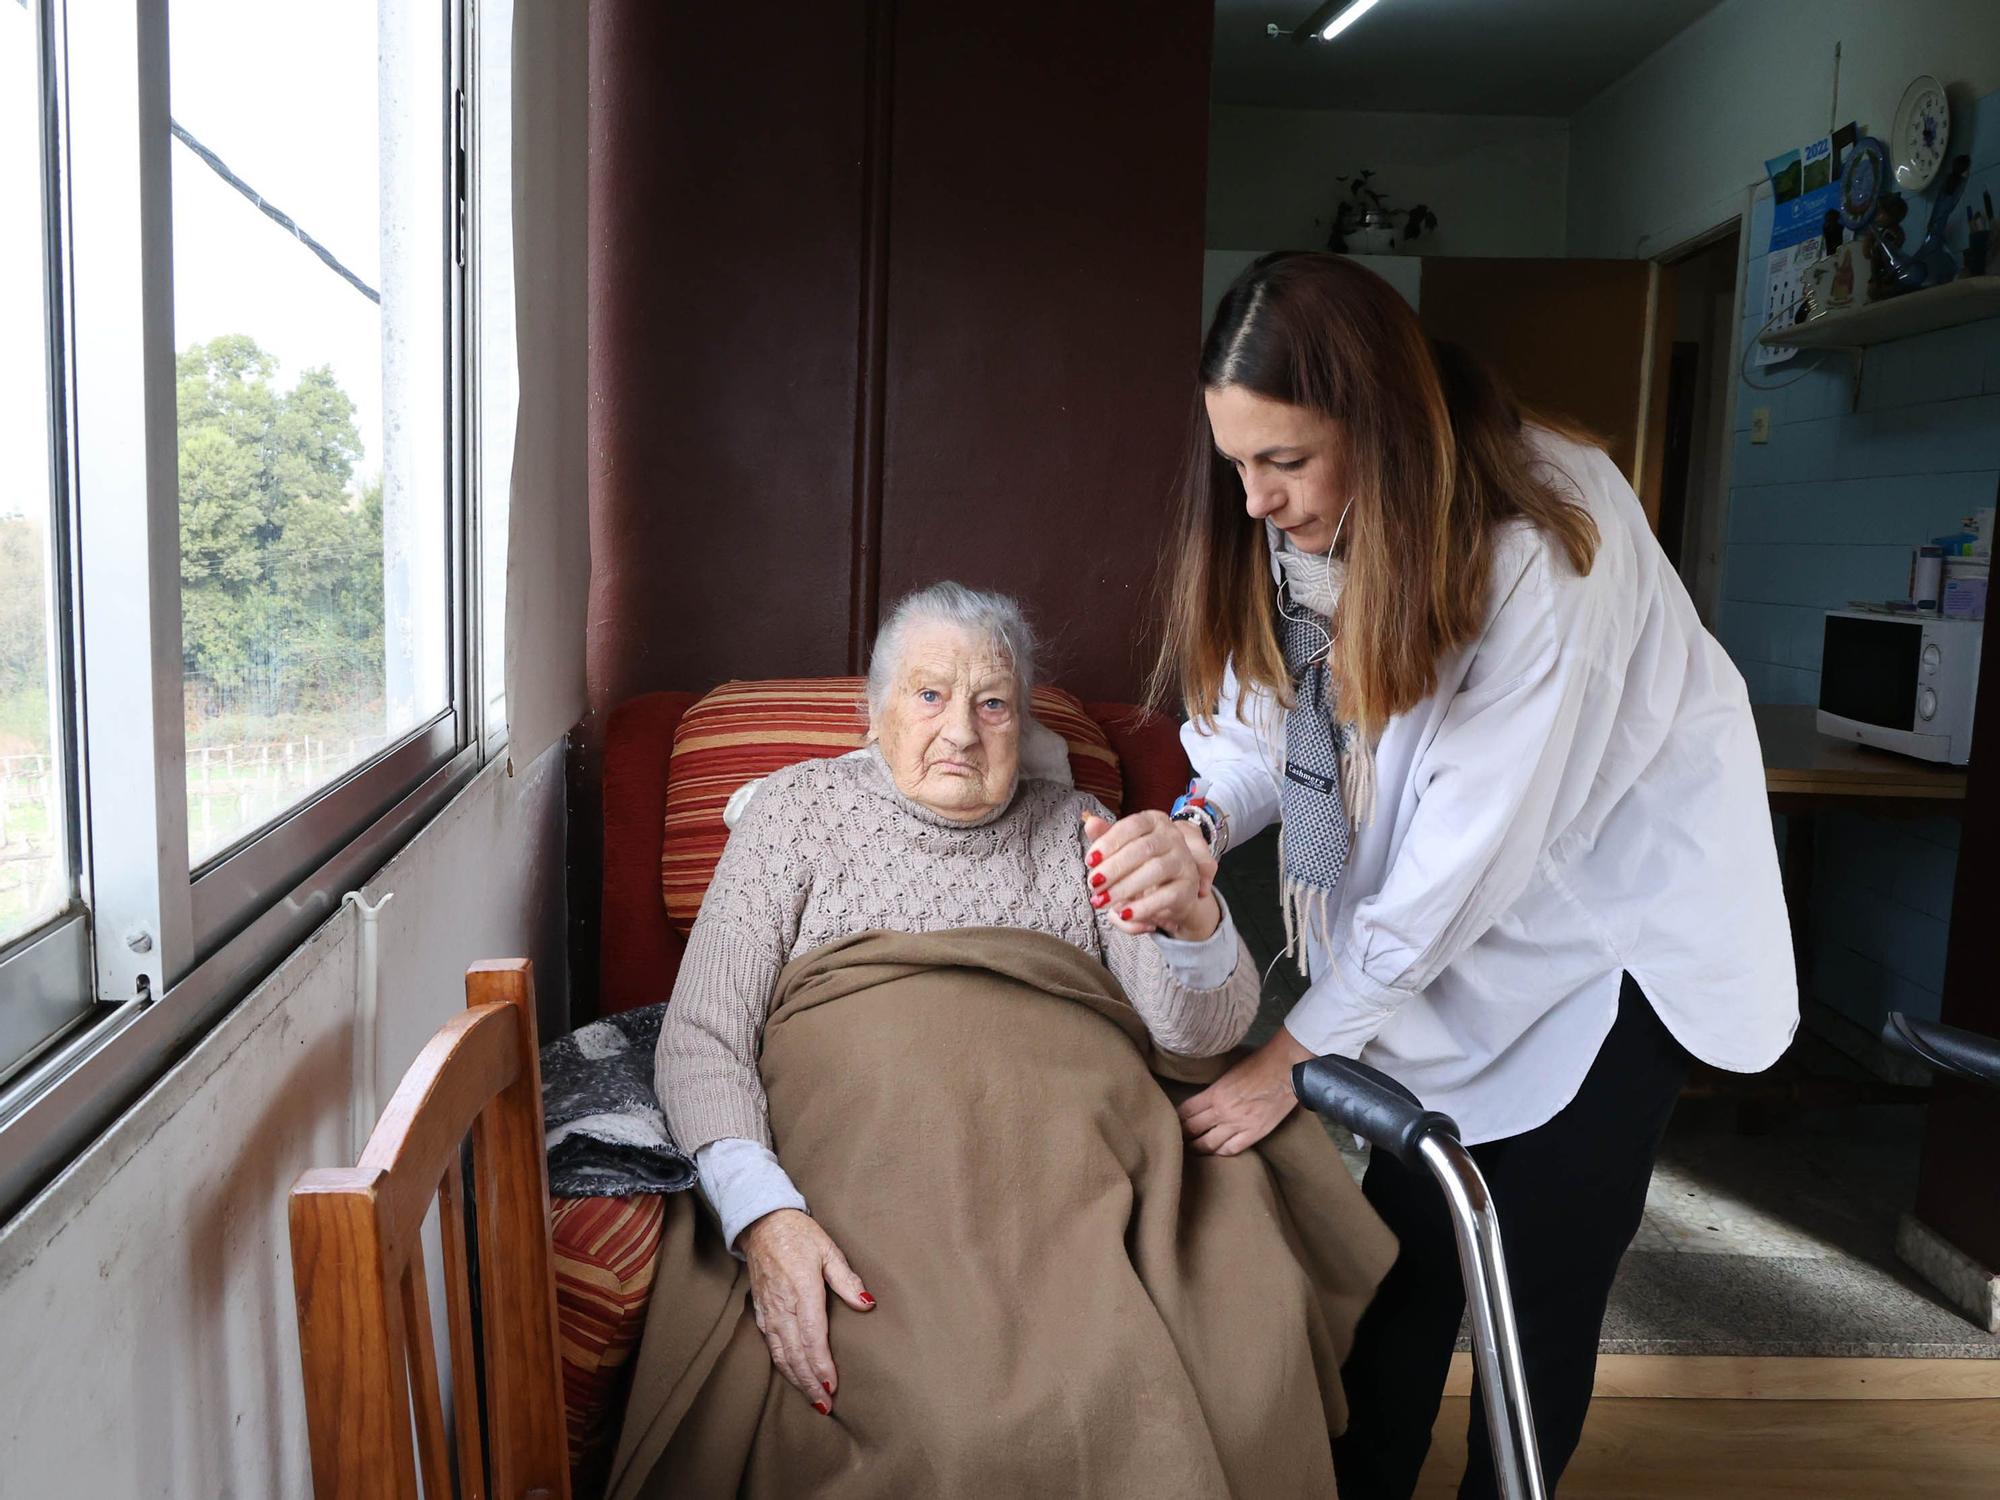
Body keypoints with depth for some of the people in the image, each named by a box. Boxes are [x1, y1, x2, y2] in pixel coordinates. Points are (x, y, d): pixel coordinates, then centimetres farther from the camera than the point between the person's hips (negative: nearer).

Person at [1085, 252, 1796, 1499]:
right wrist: (1202, 824, -29)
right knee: (1404, 1228, 4)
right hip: (1433, 925, 5)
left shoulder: (1542, 541, -30)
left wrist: (1297, 1053, -26)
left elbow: (1472, 842, -30)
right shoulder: (1299, 522, -11)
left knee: (1546, 1268, 1)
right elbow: (1268, 715, -6)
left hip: (1611, 903, -4)